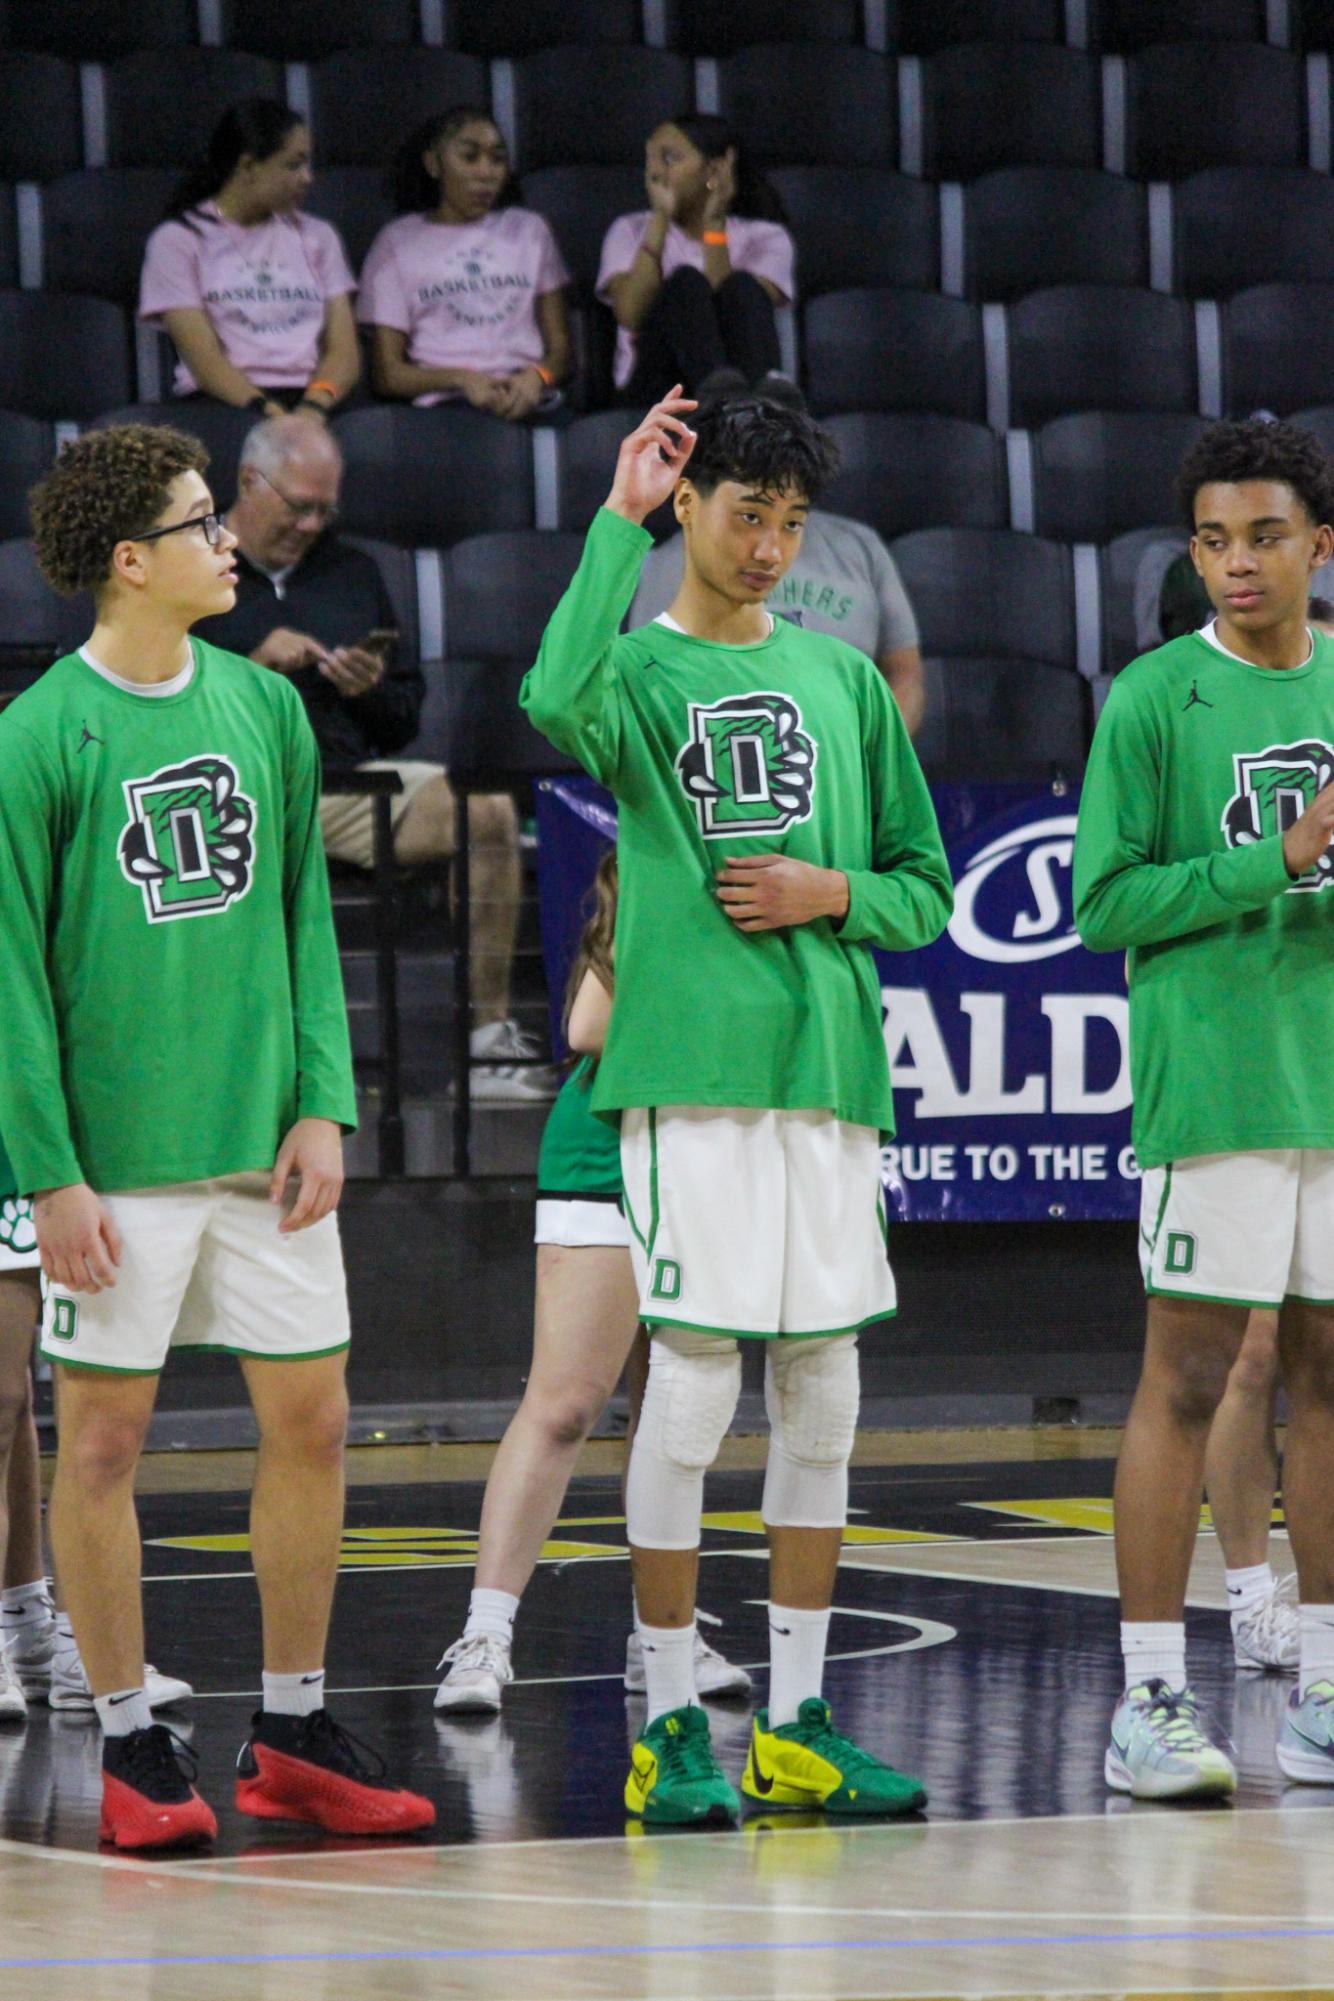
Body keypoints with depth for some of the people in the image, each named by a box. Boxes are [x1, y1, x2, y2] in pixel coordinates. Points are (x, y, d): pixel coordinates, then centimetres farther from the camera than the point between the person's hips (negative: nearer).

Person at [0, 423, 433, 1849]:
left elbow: (304, 916, 11)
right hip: (119, 1155, -5)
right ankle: (129, 1745, 12)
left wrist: (322, 1103, 2)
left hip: (264, 1143, 5)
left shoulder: (264, 704, 7)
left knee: (310, 1419, 6)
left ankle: (291, 1737, 18)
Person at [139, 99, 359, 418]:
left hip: (311, 400, 3)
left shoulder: (317, 237, 21)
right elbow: (204, 361, -5)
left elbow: (344, 350, 8)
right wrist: (267, 412, -22)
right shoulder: (178, 240, 8)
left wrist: (313, 408, -14)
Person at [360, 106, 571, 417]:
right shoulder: (398, 242, 14)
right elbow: (389, 374, 7)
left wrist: (536, 377, -8)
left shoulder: (530, 231, 23)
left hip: (528, 400, 3)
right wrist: (462, 379, -12)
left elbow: (560, 349, 17)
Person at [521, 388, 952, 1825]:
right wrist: (621, 517, -19)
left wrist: (831, 892, -2)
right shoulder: (640, 668, 2)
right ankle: (670, 1723, 1)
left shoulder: (843, 679, 16)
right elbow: (558, 699, -25)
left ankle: (794, 1722, 13)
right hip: (690, 1069, -5)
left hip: (830, 1066, 5)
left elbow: (923, 887, 19)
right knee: (695, 1382, -7)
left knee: (821, 1395, 6)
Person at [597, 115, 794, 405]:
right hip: (658, 381, 0)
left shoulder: (764, 238, 11)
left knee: (741, 286, -27)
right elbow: (631, 315, -6)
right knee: (686, 282, -26)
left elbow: (739, 315, -10)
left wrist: (714, 225, -10)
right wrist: (661, 217, -6)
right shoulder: (631, 232, 15)